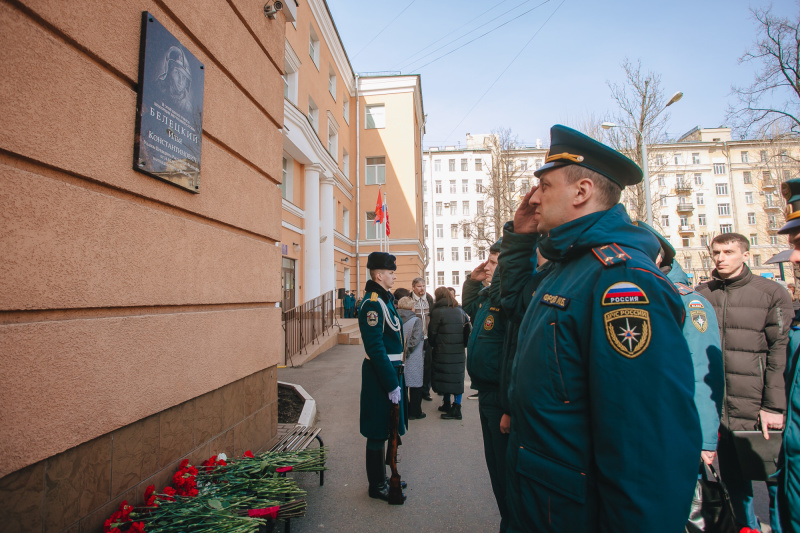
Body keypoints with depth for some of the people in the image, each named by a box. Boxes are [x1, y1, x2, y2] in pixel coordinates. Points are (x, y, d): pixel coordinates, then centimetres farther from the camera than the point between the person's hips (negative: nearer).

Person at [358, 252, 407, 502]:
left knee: (384, 431, 21)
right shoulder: (372, 303, -20)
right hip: (380, 375, -10)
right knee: (378, 433, 5)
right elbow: (375, 348, -24)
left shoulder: (385, 299, 11)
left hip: (390, 370, 10)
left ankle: (381, 478, 37)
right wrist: (391, 384, -21)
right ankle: (377, 486, 22)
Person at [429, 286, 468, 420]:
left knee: (445, 377, 7)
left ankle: (447, 405, 15)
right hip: (459, 351, 5)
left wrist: (434, 344, 12)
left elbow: (432, 333, -5)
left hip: (444, 351, -5)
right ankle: (456, 407, 14)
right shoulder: (459, 311, 6)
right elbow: (465, 329, 11)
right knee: (457, 377, 9)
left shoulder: (437, 311, -9)